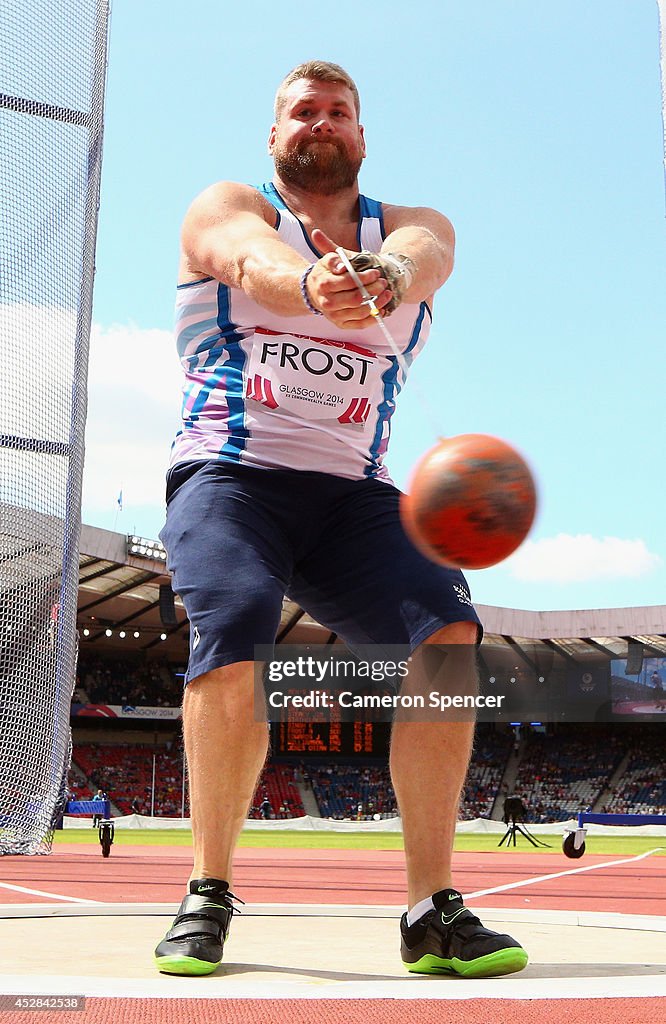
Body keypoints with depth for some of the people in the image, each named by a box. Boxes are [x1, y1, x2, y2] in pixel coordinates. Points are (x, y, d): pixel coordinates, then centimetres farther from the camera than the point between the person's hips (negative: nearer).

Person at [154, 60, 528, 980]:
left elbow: (421, 255, -14)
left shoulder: (415, 227, 14)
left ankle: (433, 912, -14)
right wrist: (310, 283, -44)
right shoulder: (226, 208, 8)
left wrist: (383, 275, -40)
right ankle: (209, 893, -7)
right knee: (232, 643, -28)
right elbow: (253, 260, -19)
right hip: (231, 474, -2)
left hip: (353, 494, 2)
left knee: (447, 632, -22)